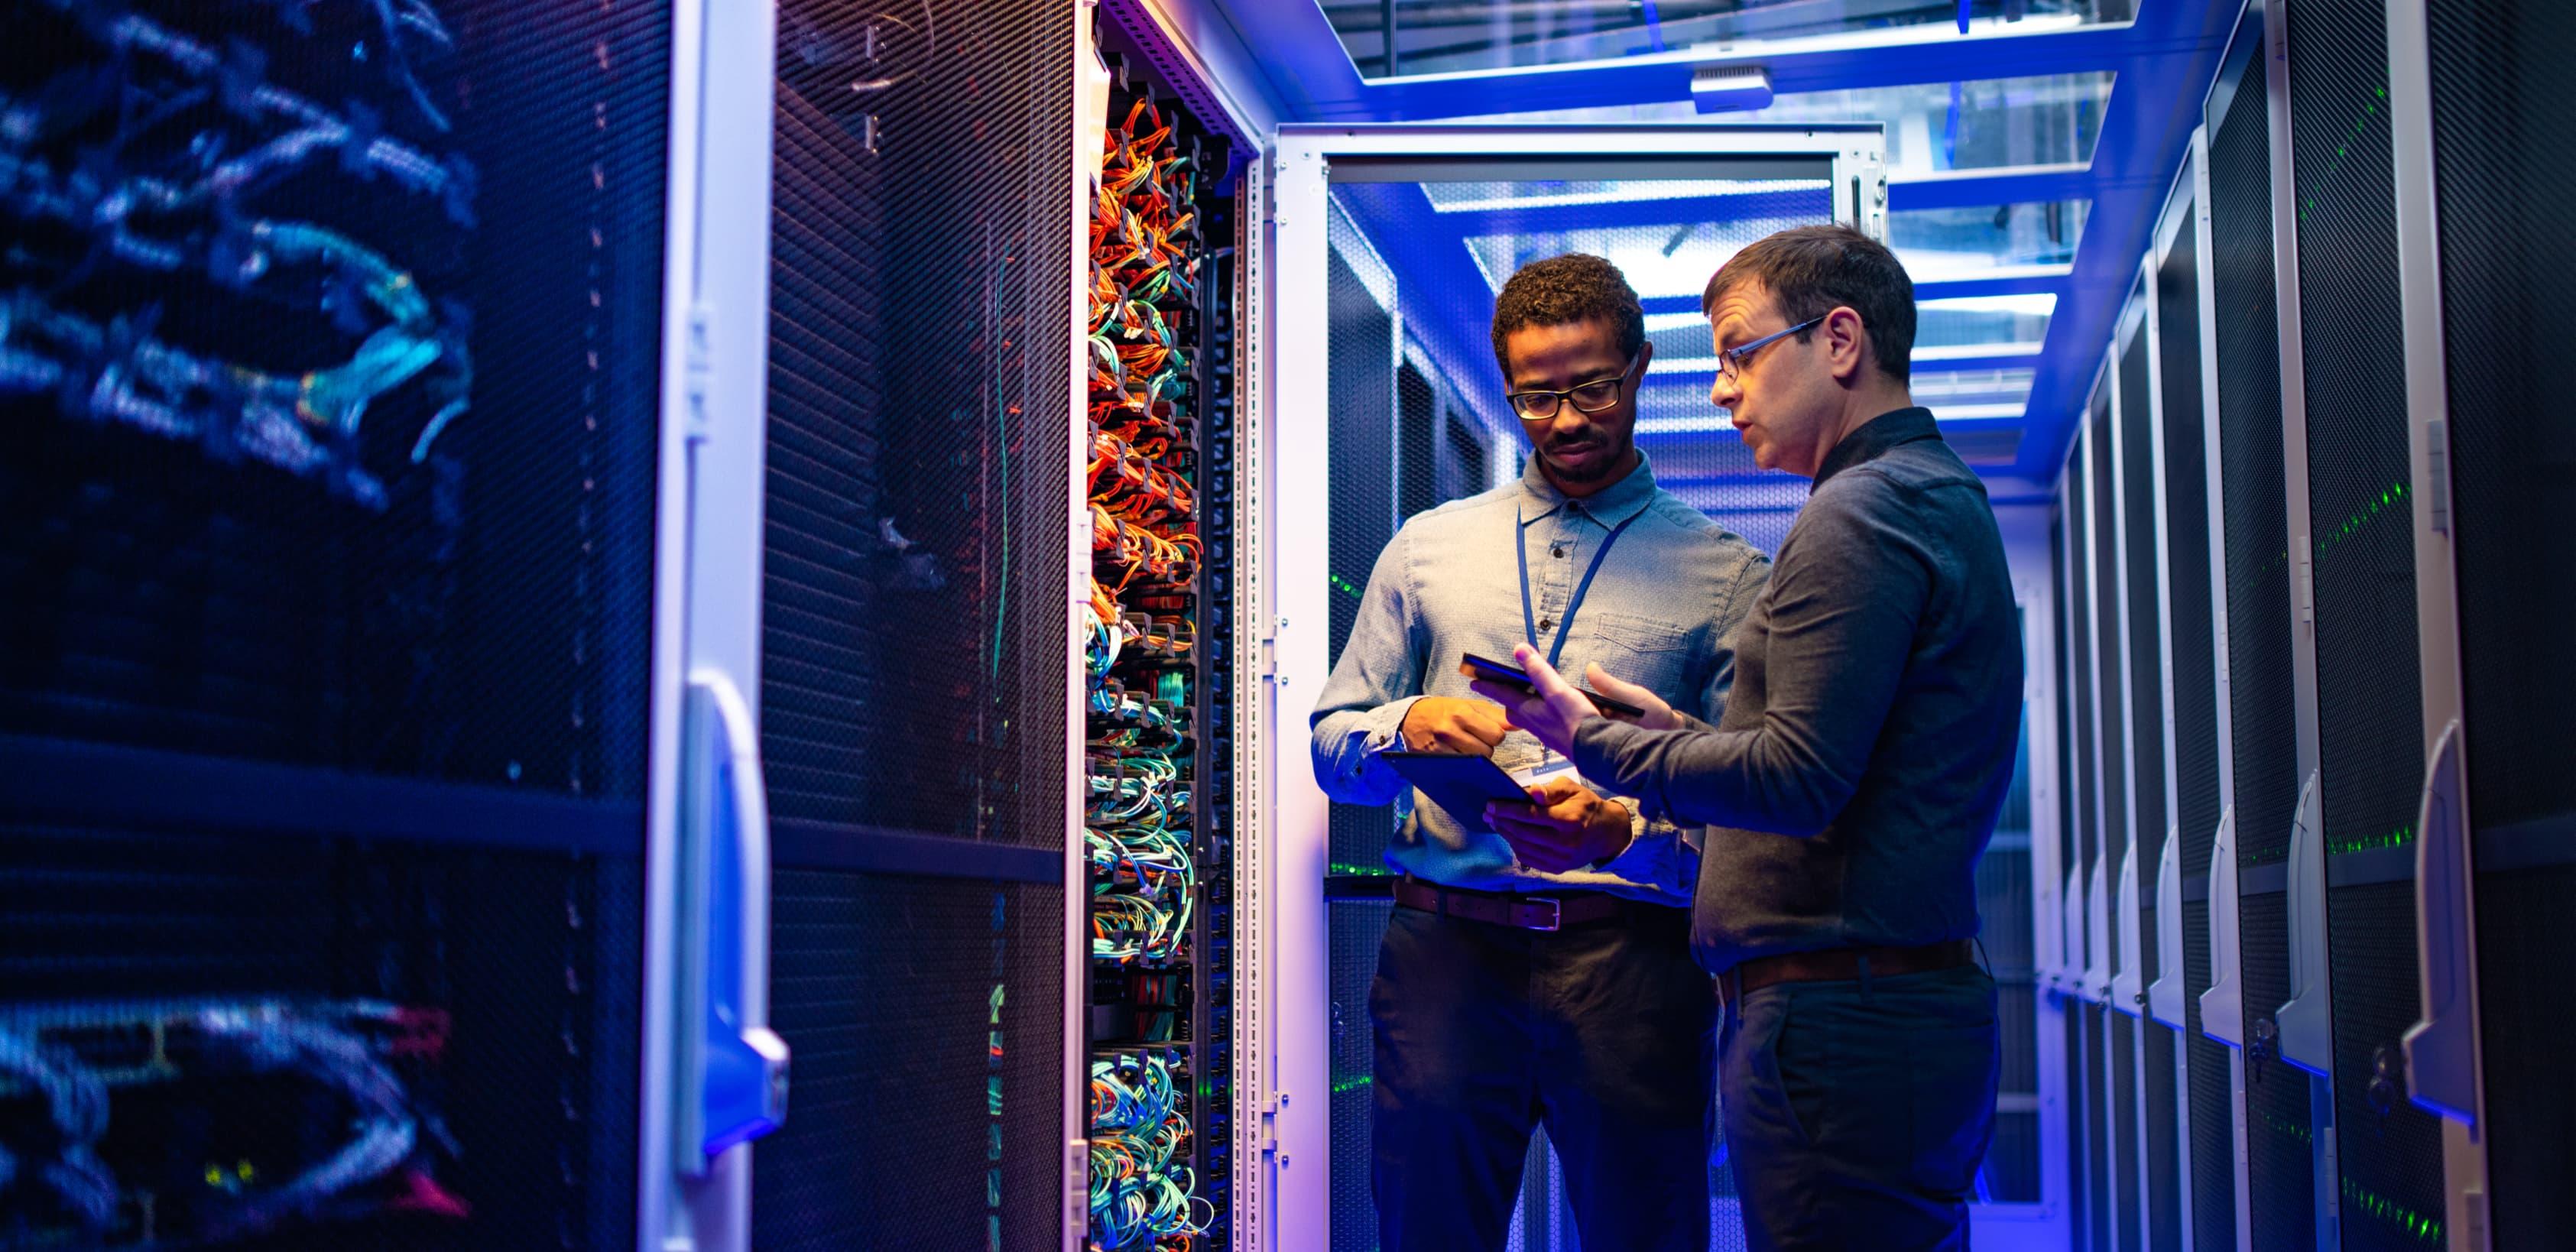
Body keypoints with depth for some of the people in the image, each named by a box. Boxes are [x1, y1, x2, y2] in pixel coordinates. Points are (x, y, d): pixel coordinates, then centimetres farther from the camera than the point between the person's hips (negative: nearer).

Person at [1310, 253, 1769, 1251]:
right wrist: (1407, 726, -6)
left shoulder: (1726, 575, 7)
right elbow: (1332, 748, 16)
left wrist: (1623, 835, -20)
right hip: (1446, 946, 2)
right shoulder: (1426, 548, 16)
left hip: (1629, 960, -1)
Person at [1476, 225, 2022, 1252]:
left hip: (1841, 1030, -11)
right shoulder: (1940, 496, 20)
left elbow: (1798, 781, -20)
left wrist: (1594, 741, -9)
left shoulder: (1858, 513, -13)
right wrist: (1676, 734, 16)